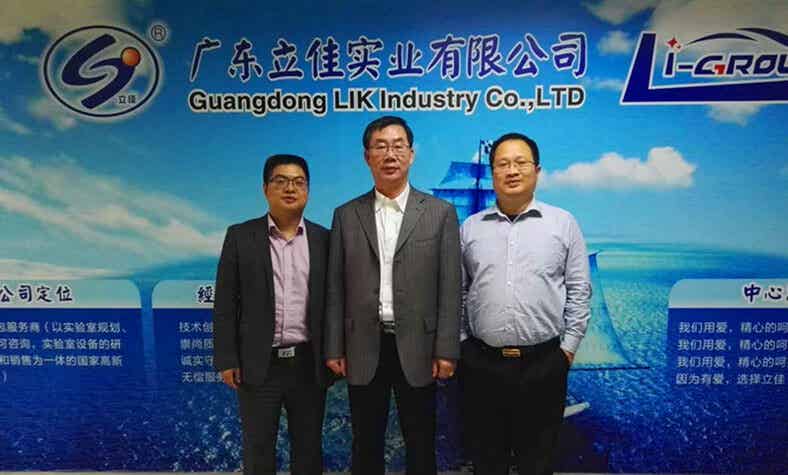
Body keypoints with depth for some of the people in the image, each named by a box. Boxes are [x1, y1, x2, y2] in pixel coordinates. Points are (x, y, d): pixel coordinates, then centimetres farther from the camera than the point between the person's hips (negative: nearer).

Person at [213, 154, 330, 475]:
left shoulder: (324, 239, 3)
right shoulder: (240, 236, -1)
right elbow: (225, 304, -1)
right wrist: (226, 360, -5)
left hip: (309, 364, 2)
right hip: (258, 364, -1)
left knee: (308, 449, 15)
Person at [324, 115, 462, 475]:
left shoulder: (440, 213, 0)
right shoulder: (346, 215, 4)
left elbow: (449, 288, -3)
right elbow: (335, 289, 4)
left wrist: (446, 350, -7)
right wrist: (334, 349, 1)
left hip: (416, 347, -1)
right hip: (364, 348, 2)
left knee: (421, 446, 14)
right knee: (366, 445, 16)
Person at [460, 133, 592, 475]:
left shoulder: (563, 223, 2)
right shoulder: (470, 228, 6)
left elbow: (579, 291, 3)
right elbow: (457, 292, 8)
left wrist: (568, 346, -1)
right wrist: (459, 343, 5)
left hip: (543, 363, -1)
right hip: (481, 362, 1)